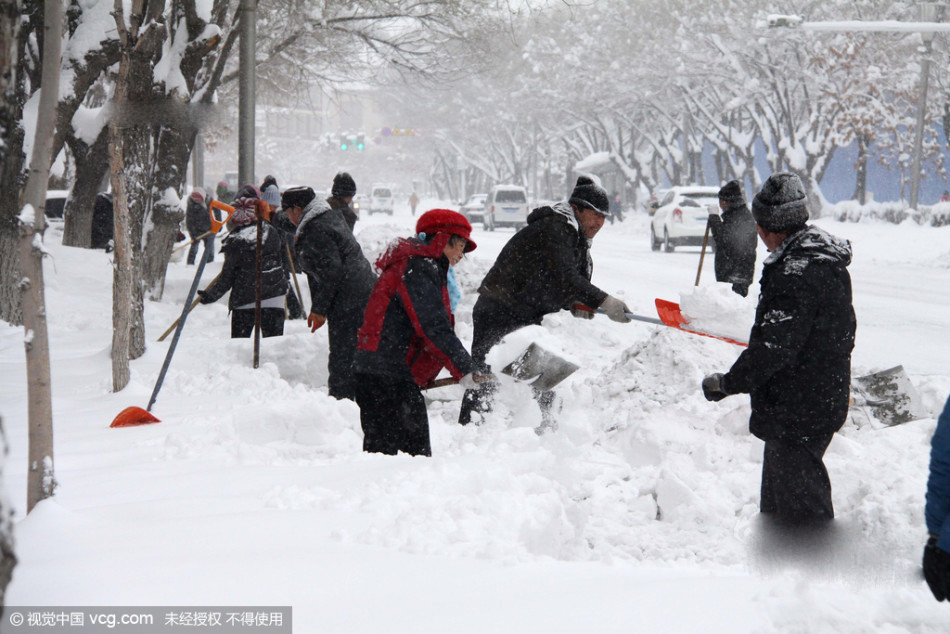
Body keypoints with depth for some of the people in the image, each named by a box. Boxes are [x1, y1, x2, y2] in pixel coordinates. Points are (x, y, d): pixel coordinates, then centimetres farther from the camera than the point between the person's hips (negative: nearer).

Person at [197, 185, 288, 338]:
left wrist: (209, 296, 6)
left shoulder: (234, 243, -12)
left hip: (244, 303, -3)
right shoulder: (271, 232, 0)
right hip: (274, 300, 3)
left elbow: (226, 279, -7)